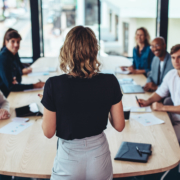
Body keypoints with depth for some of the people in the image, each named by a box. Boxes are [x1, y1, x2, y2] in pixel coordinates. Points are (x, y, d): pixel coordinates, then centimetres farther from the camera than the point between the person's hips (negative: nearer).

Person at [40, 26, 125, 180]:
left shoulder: (54, 85, -20)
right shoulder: (110, 82, -14)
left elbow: (48, 132, -11)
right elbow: (119, 126, -5)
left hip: (69, 158, -2)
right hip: (99, 157, 2)